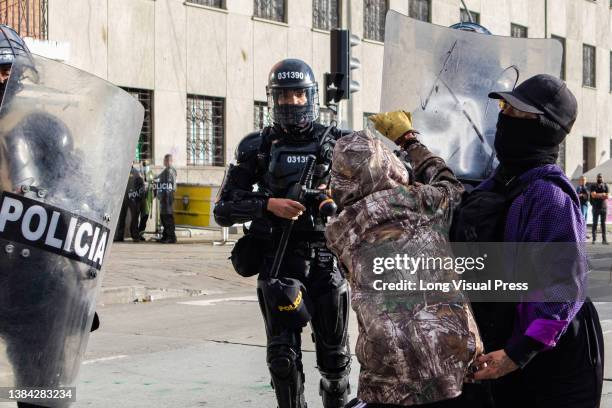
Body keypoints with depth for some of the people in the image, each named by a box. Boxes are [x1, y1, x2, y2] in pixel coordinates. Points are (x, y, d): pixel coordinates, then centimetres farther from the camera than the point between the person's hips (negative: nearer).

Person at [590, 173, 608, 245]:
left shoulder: (605, 186, 10)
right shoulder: (593, 186, 5)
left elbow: (606, 197, 1)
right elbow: (593, 195, -10)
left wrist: (598, 195, -8)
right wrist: (602, 194, -6)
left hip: (604, 207, 2)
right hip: (596, 207, -2)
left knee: (603, 223, 2)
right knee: (595, 223, -3)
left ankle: (604, 239, 2)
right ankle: (594, 239, -1)